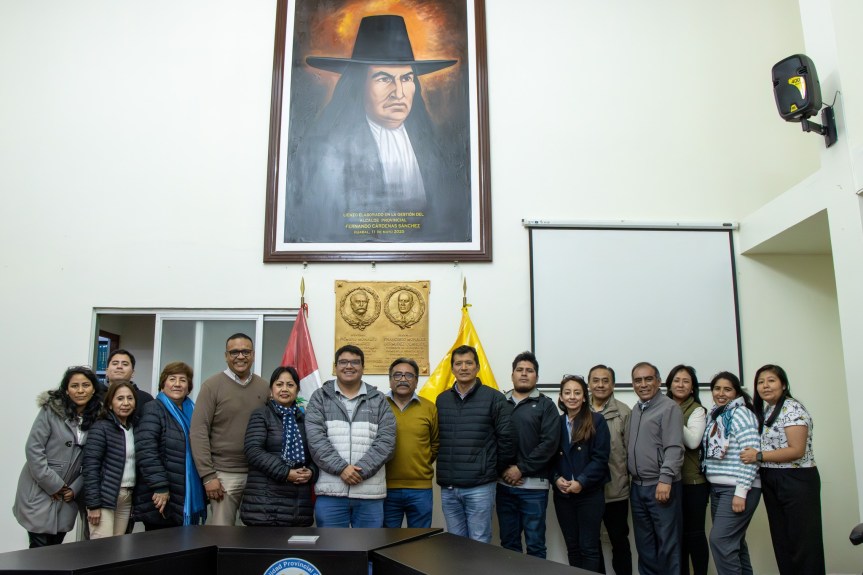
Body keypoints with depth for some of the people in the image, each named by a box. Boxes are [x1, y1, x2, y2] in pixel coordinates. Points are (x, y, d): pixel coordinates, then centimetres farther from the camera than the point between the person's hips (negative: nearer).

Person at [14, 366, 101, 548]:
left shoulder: (97, 417, 2)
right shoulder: (51, 410, -10)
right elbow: (33, 449, -13)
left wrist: (75, 488, -4)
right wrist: (53, 485, -14)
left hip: (67, 496, 4)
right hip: (39, 492, -4)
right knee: (40, 550, -5)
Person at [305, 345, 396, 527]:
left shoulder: (379, 400, 9)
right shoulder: (320, 397, 7)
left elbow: (386, 441, -1)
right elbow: (315, 438, -5)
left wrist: (361, 470, -13)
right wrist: (341, 468, -16)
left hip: (370, 493, 1)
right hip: (331, 492, -1)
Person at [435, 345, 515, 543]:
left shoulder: (494, 398, -4)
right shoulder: (442, 400, 9)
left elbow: (506, 437, -5)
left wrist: (496, 470, 0)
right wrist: (444, 471, 9)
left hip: (480, 487, -4)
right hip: (448, 488, 4)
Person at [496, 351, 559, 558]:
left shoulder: (545, 405, 2)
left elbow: (549, 443, -8)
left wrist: (521, 469, -12)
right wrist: (502, 470, -7)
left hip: (533, 485, -3)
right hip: (504, 483, 3)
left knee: (535, 544, 4)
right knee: (508, 543, 12)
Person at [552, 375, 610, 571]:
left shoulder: (596, 421, -3)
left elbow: (600, 457, -9)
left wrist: (581, 482, -16)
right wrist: (556, 478, -10)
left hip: (590, 493, -3)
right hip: (562, 494, 3)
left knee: (589, 547, 1)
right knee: (572, 547, 11)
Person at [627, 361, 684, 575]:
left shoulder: (669, 408, -8)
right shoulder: (635, 411, 15)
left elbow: (674, 449, -16)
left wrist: (665, 479, -22)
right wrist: (631, 478, 12)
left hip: (660, 487, -7)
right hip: (638, 487, 7)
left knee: (667, 543, 0)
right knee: (644, 543, 14)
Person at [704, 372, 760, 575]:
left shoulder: (740, 414, -10)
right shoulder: (714, 415, 13)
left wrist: (741, 492, -21)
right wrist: (712, 488, 12)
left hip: (737, 489, -8)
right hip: (717, 488, 8)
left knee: (720, 539, -12)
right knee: (733, 541, 13)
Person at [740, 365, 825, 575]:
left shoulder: (792, 409, -12)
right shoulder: (764, 411, 13)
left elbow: (797, 450, -19)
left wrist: (759, 456, -19)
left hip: (796, 481, -8)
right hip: (771, 482, 8)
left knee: (803, 540, -2)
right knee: (781, 539, 12)